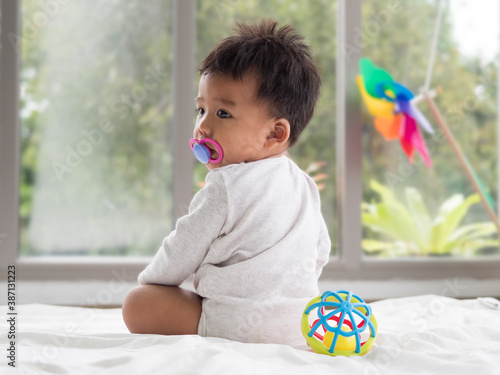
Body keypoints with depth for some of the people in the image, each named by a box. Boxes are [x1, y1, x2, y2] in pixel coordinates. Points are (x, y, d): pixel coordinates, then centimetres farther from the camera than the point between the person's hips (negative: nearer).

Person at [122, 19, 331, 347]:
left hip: (239, 327, -9)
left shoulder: (225, 187, -17)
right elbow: (320, 253, 20)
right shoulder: (305, 186, 8)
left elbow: (182, 255, -9)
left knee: (138, 305, -4)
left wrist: (148, 282, 11)